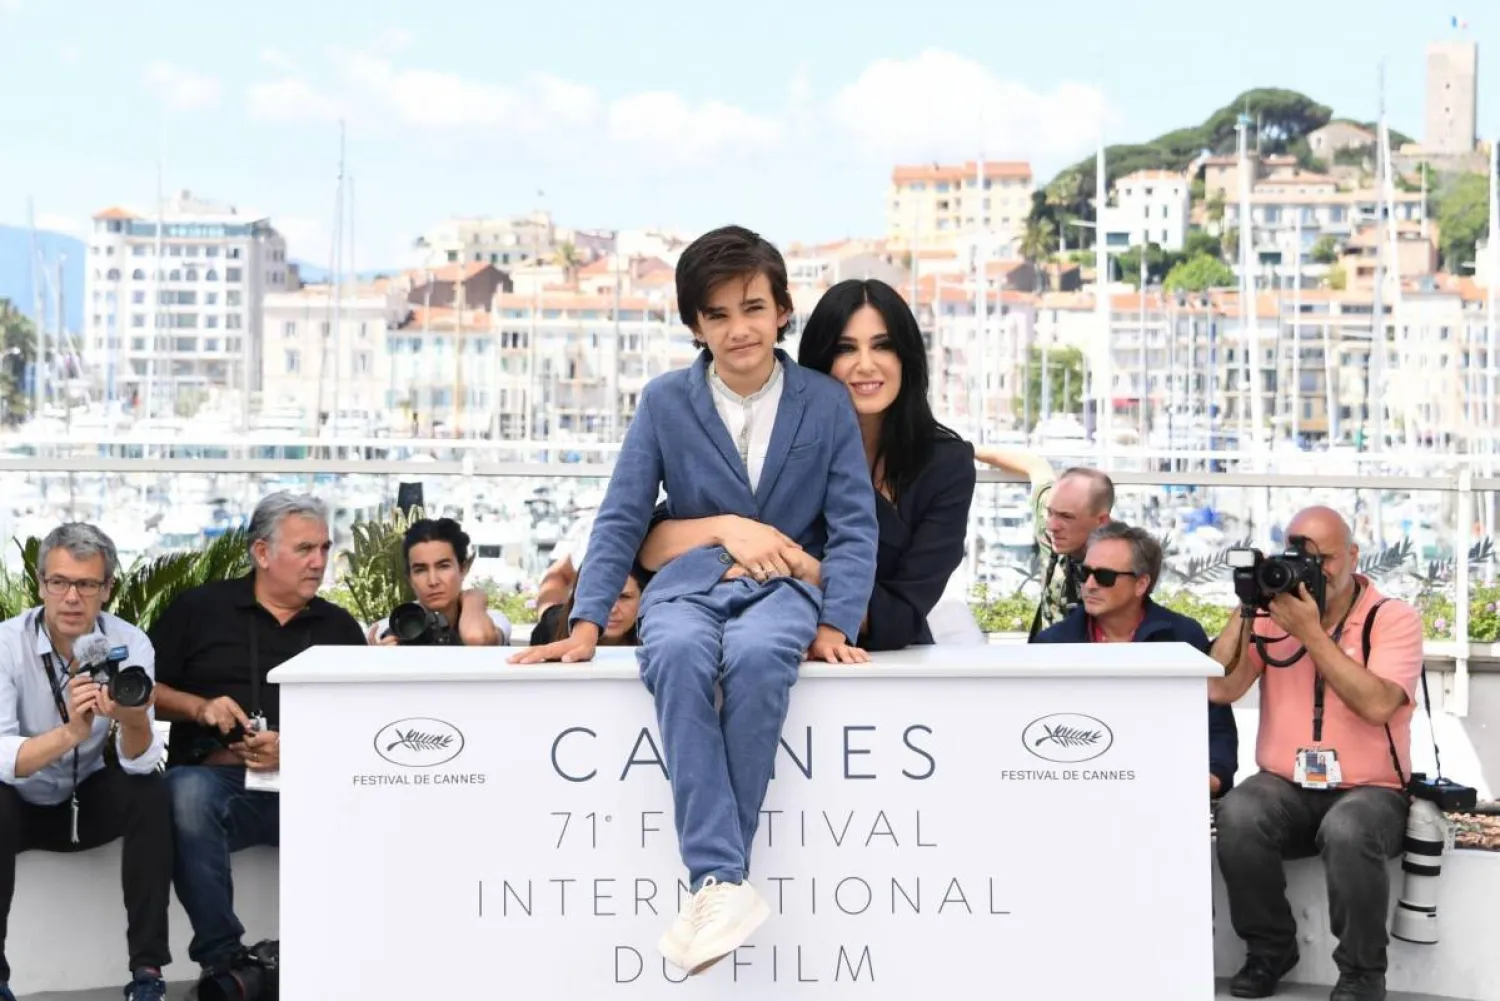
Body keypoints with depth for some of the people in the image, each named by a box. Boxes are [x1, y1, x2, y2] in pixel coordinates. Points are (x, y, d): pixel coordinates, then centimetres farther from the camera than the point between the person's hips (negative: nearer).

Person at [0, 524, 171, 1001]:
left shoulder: (131, 644, -13)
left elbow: (140, 762, -21)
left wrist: (133, 722, -44)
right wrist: (70, 734, -49)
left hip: (89, 800, 2)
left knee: (150, 793, -25)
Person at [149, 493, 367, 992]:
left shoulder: (340, 627, 17)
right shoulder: (198, 608, 12)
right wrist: (199, 707, -7)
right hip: (216, 778, -1)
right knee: (187, 792, -37)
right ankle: (221, 959, -28)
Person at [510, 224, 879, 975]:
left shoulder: (827, 403, 4)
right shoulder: (663, 400, 6)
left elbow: (854, 527, 2)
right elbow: (621, 519, 4)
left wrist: (834, 626, -12)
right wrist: (587, 624, -7)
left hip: (786, 586, -1)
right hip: (688, 583, 1)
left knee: (755, 655, -38)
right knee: (676, 656, -37)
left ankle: (712, 872, -30)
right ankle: (722, 880, -41)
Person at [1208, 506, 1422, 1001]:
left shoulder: (1394, 618, -4)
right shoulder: (1274, 612, 6)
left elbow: (1376, 705, -21)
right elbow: (1220, 690, -5)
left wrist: (1310, 631, -21)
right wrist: (1247, 610, -9)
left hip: (1368, 792, -3)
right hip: (1284, 788, 3)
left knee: (1348, 831, -37)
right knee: (1238, 815, -30)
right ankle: (1270, 949, -6)